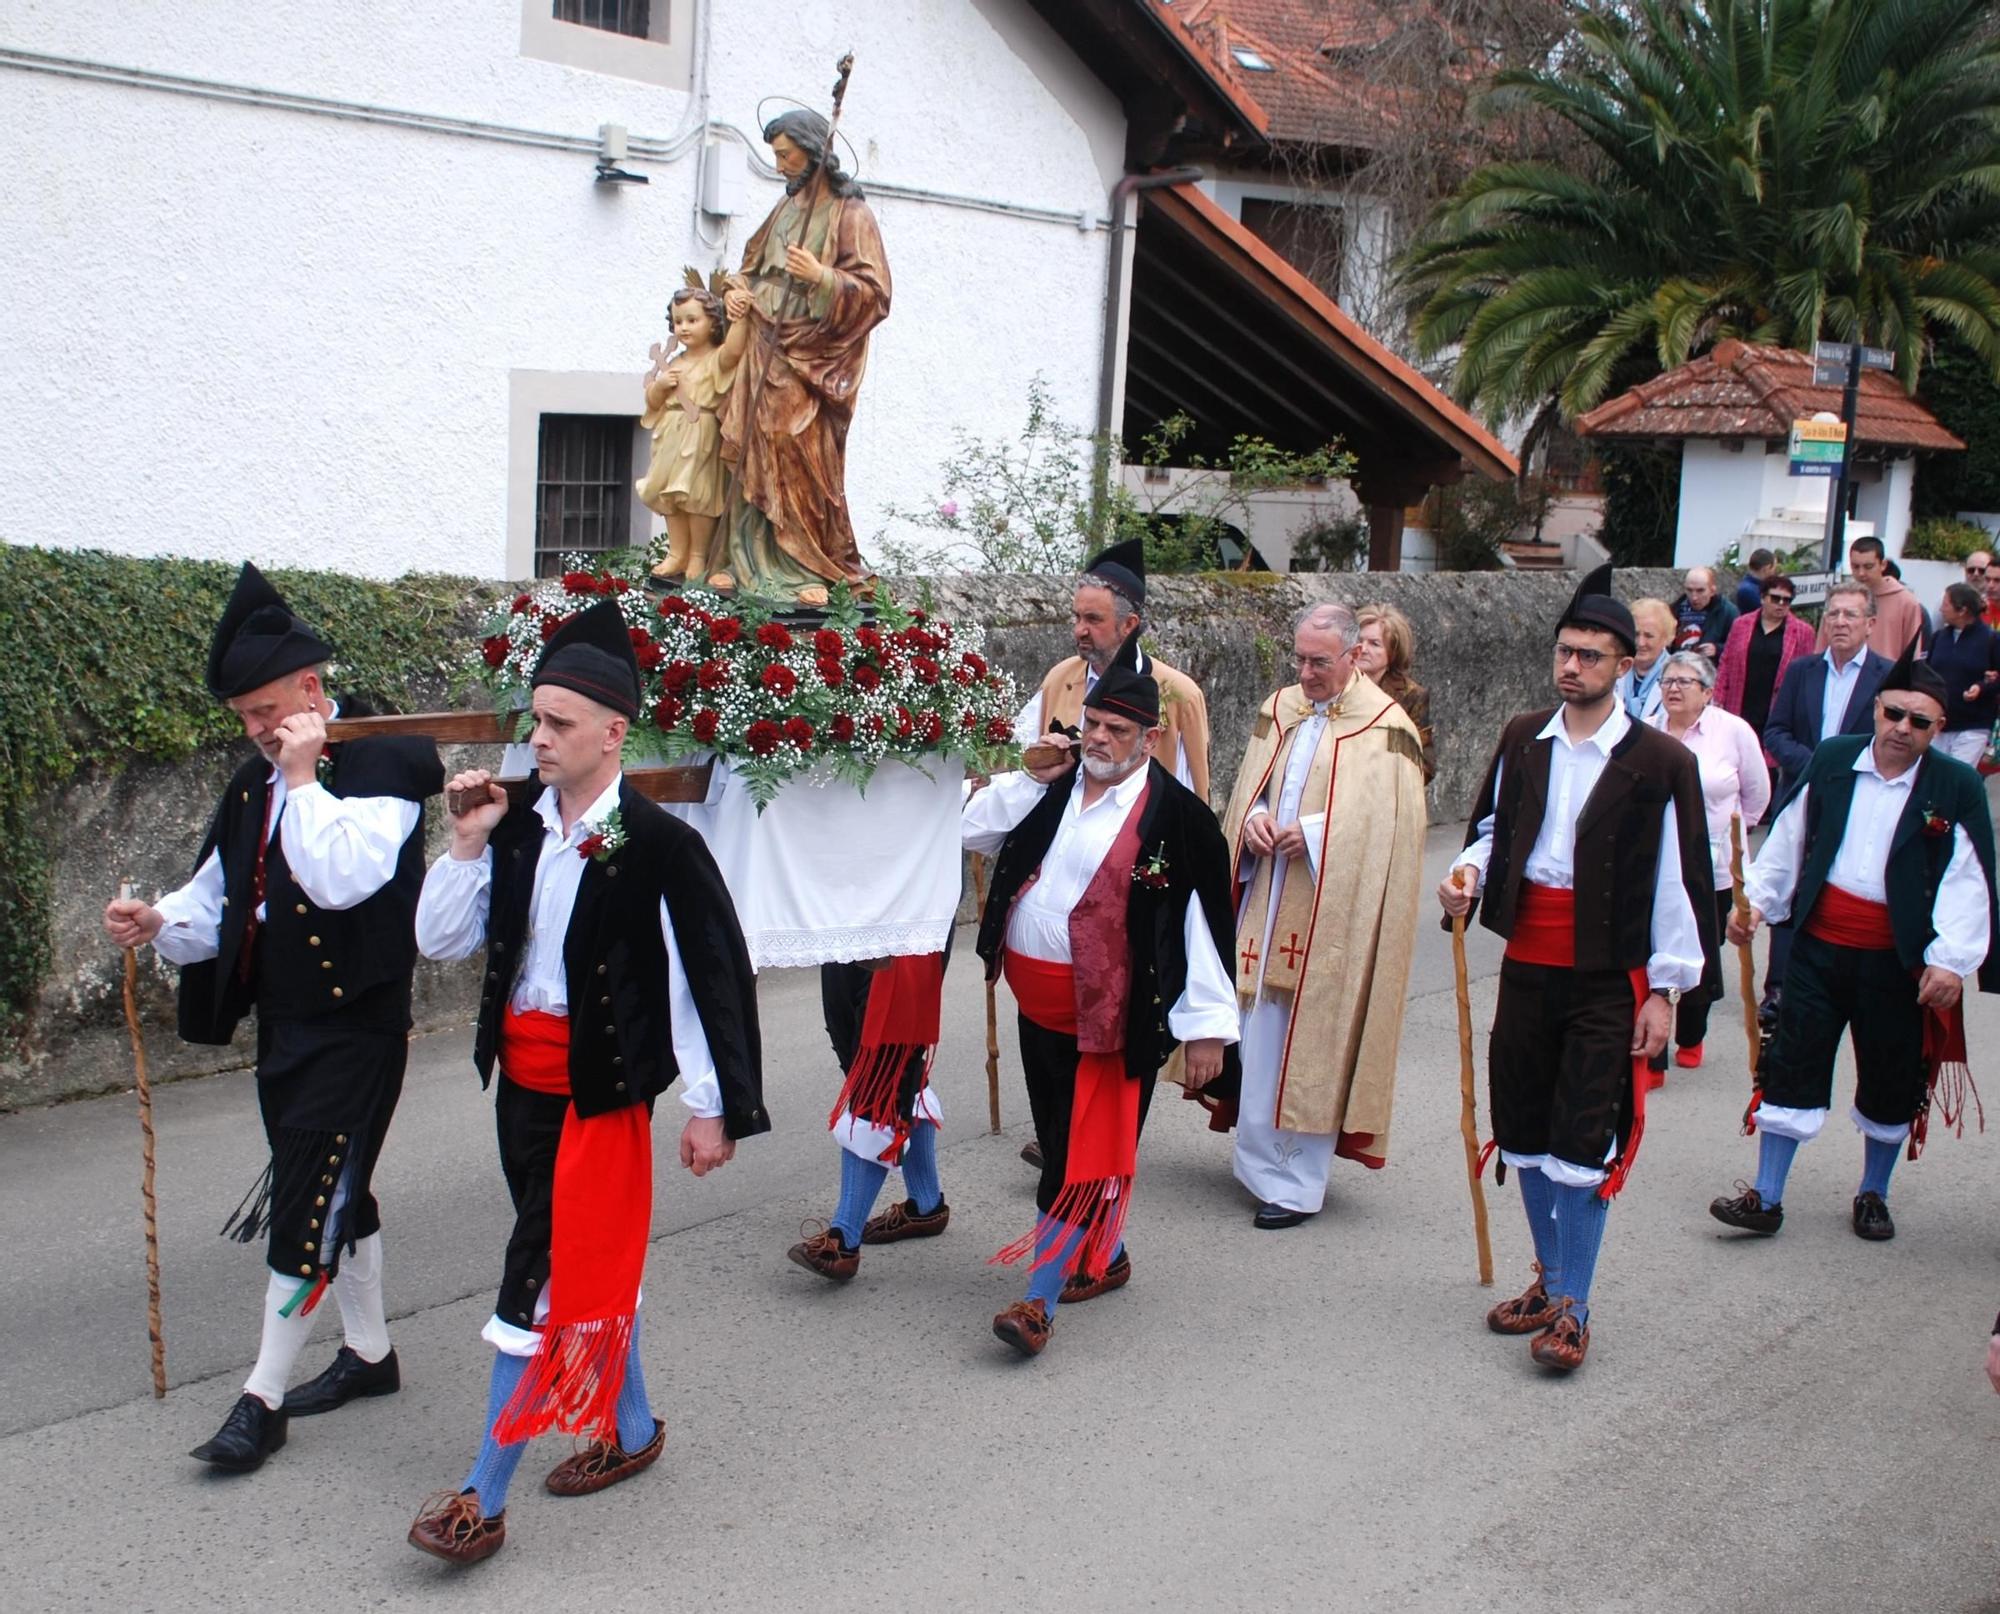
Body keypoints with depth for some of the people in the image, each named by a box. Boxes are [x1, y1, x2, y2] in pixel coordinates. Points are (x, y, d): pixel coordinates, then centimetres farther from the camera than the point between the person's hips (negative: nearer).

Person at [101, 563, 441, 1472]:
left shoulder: (381, 767, -13)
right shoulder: (257, 784, 11)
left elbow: (340, 878, -28)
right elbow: (223, 896, 14)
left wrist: (304, 775, -22)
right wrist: (162, 923, -5)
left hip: (355, 1026, -8)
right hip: (284, 1018, 8)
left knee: (307, 1205, -4)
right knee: (336, 1190, 18)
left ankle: (263, 1398, 5)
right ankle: (369, 1353, 34)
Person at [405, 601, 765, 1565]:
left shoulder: (656, 845, -14)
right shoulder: (519, 830, 4)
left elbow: (707, 975, -11)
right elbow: (442, 942, 6)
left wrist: (713, 1108, -10)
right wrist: (468, 843, -6)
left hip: (600, 1087, -7)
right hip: (523, 1077, 7)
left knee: (543, 1279, -4)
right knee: (592, 1264, 20)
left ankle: (483, 1499, 5)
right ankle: (629, 1429, 38)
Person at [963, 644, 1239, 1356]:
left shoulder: (1176, 815, -11)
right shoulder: (1052, 791, 8)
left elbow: (1205, 924, -12)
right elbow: (970, 830, 13)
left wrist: (1207, 1025, -14)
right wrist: (1031, 780, -2)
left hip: (1113, 1015, -7)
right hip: (1038, 1004, 7)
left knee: (1083, 1155, -5)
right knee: (1059, 1140, 18)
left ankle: (1040, 1298, 0)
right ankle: (1104, 1258, 37)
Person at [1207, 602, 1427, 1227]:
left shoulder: (1385, 727, -7)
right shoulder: (1278, 712, 11)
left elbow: (1386, 827, -10)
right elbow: (1249, 789, 16)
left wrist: (1313, 831, -18)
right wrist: (1253, 819, -5)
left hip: (1331, 915, -5)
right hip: (1267, 905, 5)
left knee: (1314, 1048, 0)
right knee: (1261, 1037, 8)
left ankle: (1298, 1184, 8)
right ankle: (1263, 1161, 20)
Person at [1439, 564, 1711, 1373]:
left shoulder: (1660, 762, -9)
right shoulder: (1522, 740, 5)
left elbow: (1679, 880, -7)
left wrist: (1665, 989, -7)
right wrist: (1470, 870, -4)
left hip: (1608, 980, -5)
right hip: (1527, 965, 5)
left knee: (1582, 1145, -4)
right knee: (1524, 1131, 13)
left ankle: (1571, 1309, 8)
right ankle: (1549, 1278, 30)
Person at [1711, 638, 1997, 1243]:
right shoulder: (1832, 761, 1)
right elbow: (1788, 841, 8)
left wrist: (1952, 960, -18)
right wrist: (1756, 899, 1)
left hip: (1898, 961, -1)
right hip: (1819, 945, 2)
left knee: (1891, 1085, 11)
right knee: (1791, 1068, 3)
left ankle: (1873, 1194, 32)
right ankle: (1766, 1198, 11)